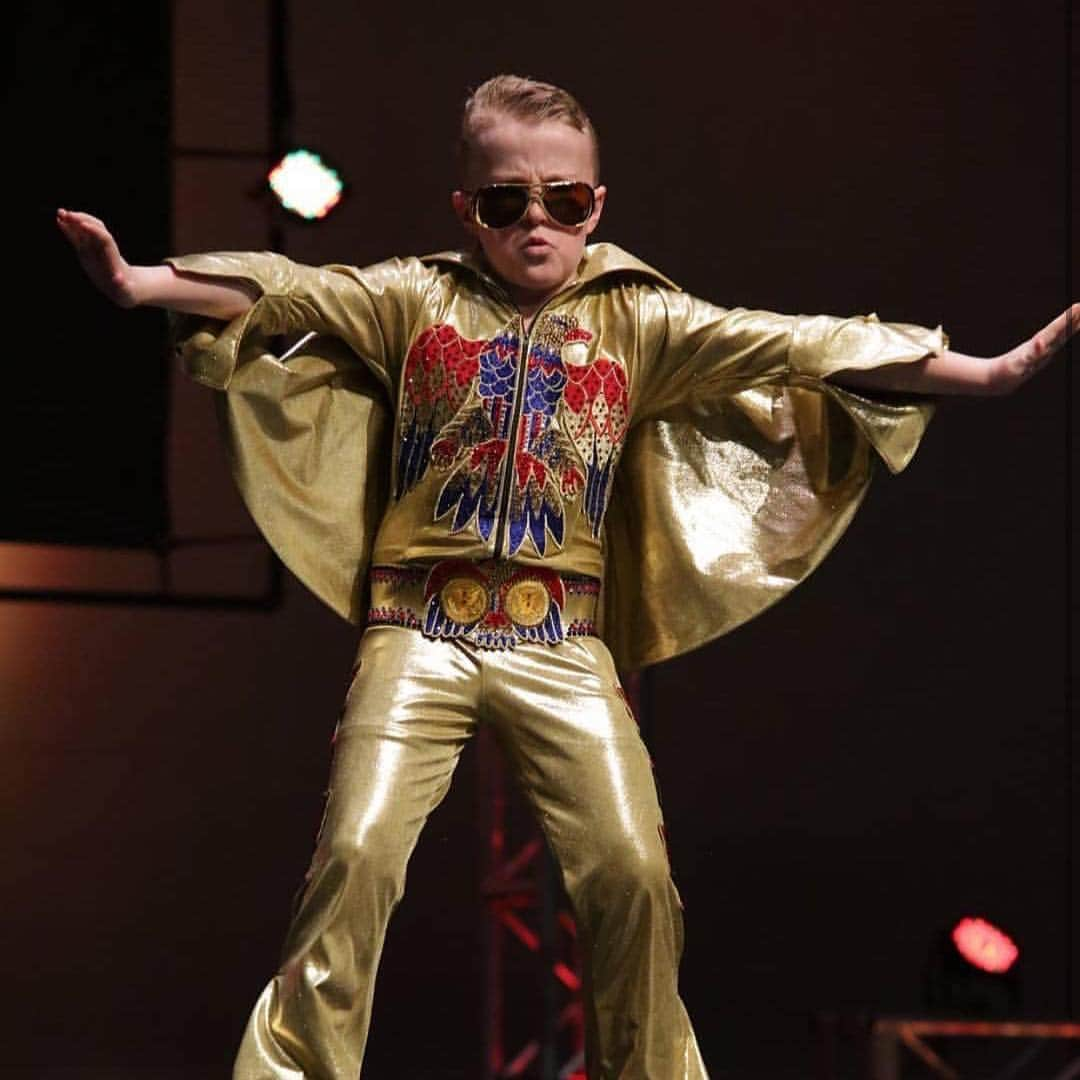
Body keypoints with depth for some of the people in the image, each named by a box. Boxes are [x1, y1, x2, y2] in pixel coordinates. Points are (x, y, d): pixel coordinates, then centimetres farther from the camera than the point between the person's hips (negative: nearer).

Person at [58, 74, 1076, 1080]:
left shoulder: (639, 322, 8)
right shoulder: (412, 301, 7)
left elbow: (785, 347, 2)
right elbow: (286, 294, -4)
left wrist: (985, 372, -5)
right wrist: (140, 284, -20)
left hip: (563, 642, 1)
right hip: (419, 631, -1)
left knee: (633, 870, -8)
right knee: (357, 851, -13)